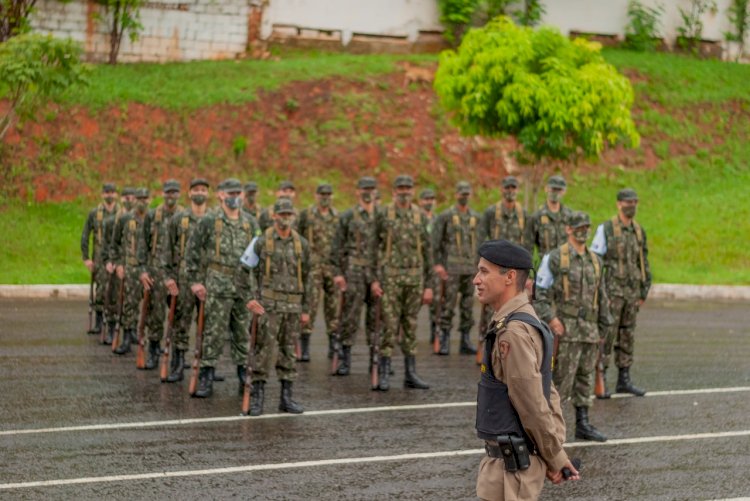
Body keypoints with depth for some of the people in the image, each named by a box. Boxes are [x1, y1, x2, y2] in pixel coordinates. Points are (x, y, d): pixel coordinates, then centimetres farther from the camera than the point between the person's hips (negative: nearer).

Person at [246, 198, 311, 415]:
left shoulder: (302, 244, 7)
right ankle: (257, 397, -1)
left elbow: (306, 278, 10)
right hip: (269, 304, -3)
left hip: (293, 306, 3)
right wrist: (253, 299, -12)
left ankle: (286, 397, 13)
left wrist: (306, 309, 7)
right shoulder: (262, 242, -2)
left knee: (289, 351, 7)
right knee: (264, 350, -6)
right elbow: (252, 273, 0)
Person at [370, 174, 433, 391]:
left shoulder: (419, 216, 7)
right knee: (390, 325, -6)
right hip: (390, 277, -3)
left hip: (414, 277, 3)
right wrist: (374, 278, -7)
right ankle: (383, 374, 0)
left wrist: (429, 285, 5)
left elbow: (427, 251, 9)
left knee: (411, 325, 8)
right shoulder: (383, 214, 0)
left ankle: (410, 374, 12)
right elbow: (374, 247, 0)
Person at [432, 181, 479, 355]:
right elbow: (436, 241, -4)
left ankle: (465, 341, 10)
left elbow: (479, 243, 13)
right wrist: (437, 264, -12)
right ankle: (445, 341, 1)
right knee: (448, 304, -4)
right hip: (452, 268, -4)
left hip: (471, 268, 4)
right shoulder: (445, 216, -3)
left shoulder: (476, 217, 10)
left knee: (468, 305, 5)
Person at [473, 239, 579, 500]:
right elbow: (548, 393, 17)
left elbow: (533, 405, -20)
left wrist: (554, 458, -9)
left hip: (511, 463, -10)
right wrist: (558, 455, 15)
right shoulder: (524, 322, 12)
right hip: (508, 457, 10)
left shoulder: (513, 332, -21)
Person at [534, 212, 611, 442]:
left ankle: (583, 424, 14)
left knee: (585, 377, 9)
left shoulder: (595, 260, 13)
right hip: (566, 328, -6)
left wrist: (603, 327, 16)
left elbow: (601, 296, 19)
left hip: (589, 330, 6)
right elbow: (539, 292, -8)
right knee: (562, 377, -7)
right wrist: (550, 318, -17)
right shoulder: (555, 258, -6)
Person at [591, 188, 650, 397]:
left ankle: (624, 380, 15)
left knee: (627, 336, 9)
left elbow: (644, 264, 16)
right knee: (606, 335, -6)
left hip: (631, 292, 6)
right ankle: (600, 381, -1)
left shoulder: (639, 231, 11)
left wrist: (644, 292, 12)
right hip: (611, 291, -6)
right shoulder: (606, 229, -6)